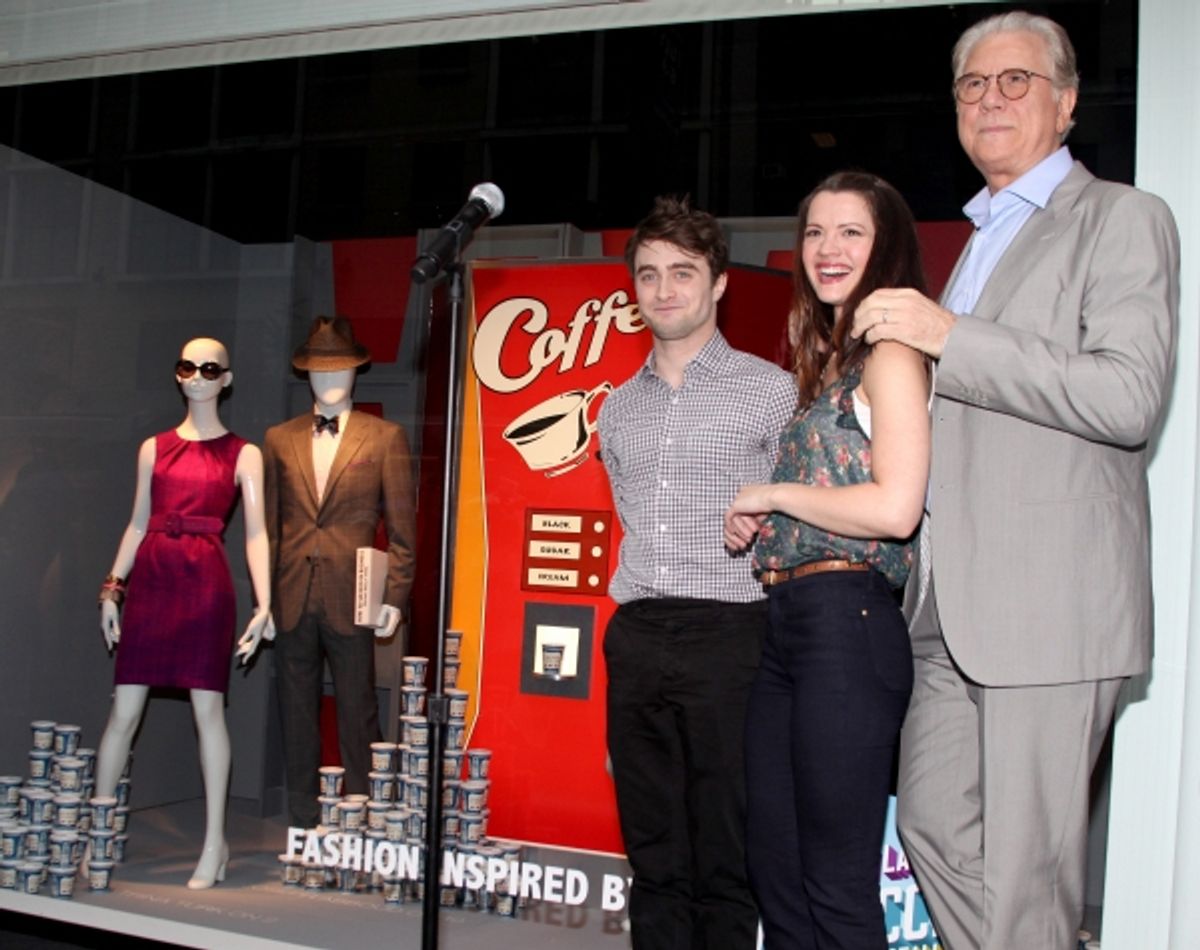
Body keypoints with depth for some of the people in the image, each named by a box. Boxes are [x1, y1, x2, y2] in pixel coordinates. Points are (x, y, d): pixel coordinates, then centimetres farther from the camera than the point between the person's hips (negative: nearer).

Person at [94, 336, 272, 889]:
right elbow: (137, 523, 15)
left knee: (207, 709, -2)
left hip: (206, 584, -2)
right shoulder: (154, 448, 14)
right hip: (150, 580, 3)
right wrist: (112, 589, 8)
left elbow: (255, 532, 0)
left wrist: (263, 605, -8)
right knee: (124, 709, 2)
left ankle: (215, 841, 6)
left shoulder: (242, 455, 6)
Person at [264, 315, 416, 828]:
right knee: (297, 714, 8)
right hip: (292, 600, 3)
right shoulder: (279, 439, 12)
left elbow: (401, 528, 1)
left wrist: (394, 598, -5)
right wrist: (265, 596, 5)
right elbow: (269, 524, 12)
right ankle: (304, 826, 18)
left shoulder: (385, 437, 3)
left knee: (358, 716, 1)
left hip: (351, 601, -3)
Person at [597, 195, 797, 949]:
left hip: (727, 633, -5)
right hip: (636, 638, 5)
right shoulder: (620, 407, 16)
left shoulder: (769, 390, 1)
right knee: (654, 856, 9)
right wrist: (647, 603, 14)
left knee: (724, 857, -1)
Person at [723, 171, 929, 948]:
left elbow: (894, 508, -19)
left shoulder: (890, 353, -7)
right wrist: (754, 526, 6)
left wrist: (774, 493, -7)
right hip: (786, 622, 9)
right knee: (775, 875, 13)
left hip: (847, 621, -9)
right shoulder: (825, 360, 20)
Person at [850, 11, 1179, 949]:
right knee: (933, 826, 11)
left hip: (1048, 599, -8)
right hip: (951, 603, 8)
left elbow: (1128, 399, -16)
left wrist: (949, 334, -17)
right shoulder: (977, 239, 23)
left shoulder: (1123, 218, -2)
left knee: (1023, 870, -3)